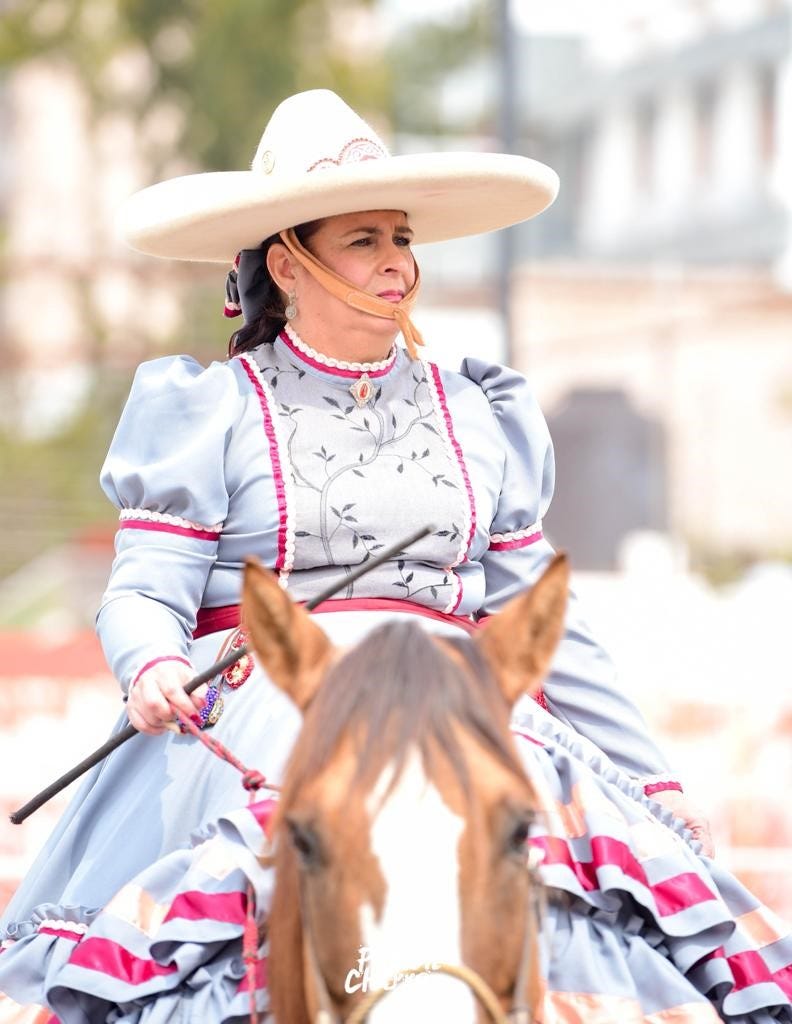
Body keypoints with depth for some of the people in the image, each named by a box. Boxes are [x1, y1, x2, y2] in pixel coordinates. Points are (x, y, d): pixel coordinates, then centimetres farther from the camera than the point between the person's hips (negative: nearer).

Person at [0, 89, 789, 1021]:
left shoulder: (478, 418, 17)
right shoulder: (209, 414, 6)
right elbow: (145, 592, 0)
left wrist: (653, 779, 18)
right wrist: (153, 670, -23)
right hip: (261, 718, -3)